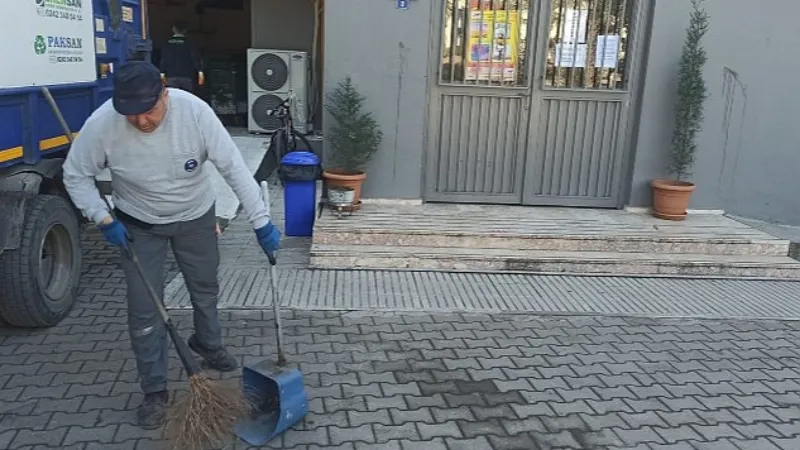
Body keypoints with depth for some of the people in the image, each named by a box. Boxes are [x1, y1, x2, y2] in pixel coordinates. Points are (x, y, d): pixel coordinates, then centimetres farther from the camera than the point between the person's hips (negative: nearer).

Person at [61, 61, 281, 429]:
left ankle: (209, 345, 48)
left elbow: (234, 167, -25)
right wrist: (104, 219, -21)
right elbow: (76, 175, -11)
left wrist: (261, 221, -26)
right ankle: (155, 391, 16)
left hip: (195, 215, 1)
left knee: (205, 288, 19)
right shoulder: (102, 123, -27)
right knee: (144, 309, 0)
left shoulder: (194, 111, -29)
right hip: (138, 224, -1)